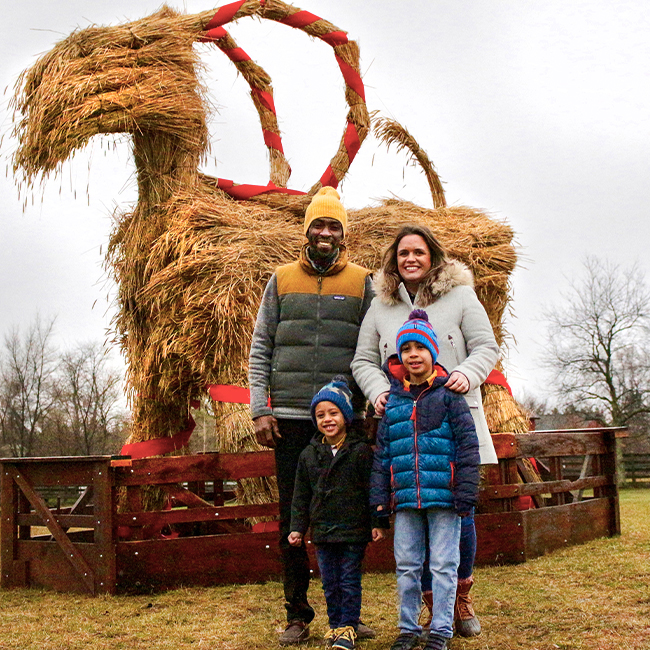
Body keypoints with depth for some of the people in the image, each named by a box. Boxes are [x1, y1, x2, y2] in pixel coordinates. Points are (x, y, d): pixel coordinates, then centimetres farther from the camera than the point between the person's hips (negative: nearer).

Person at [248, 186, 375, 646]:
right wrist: (260, 410, 0)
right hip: (290, 419, 1)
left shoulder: (362, 283, 7)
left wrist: (374, 408, -3)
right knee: (292, 517, 4)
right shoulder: (282, 281, 11)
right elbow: (261, 349, 9)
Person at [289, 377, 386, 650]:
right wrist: (297, 527, 8)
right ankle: (335, 623, 24)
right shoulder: (309, 454, 6)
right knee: (330, 583, 10)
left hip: (354, 529, -4)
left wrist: (377, 523, -6)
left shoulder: (360, 451, -5)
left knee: (350, 581, 2)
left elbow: (373, 489, -3)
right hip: (323, 531, 4)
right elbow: (301, 495, 12)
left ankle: (348, 627, 12)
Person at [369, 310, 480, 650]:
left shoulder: (448, 395, -2)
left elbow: (467, 446, -4)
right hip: (405, 499, 4)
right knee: (406, 565, 10)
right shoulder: (392, 400, 10)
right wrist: (379, 497, 9)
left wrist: (466, 494, -9)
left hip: (443, 496, -4)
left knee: (443, 565, 3)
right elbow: (382, 453, 13)